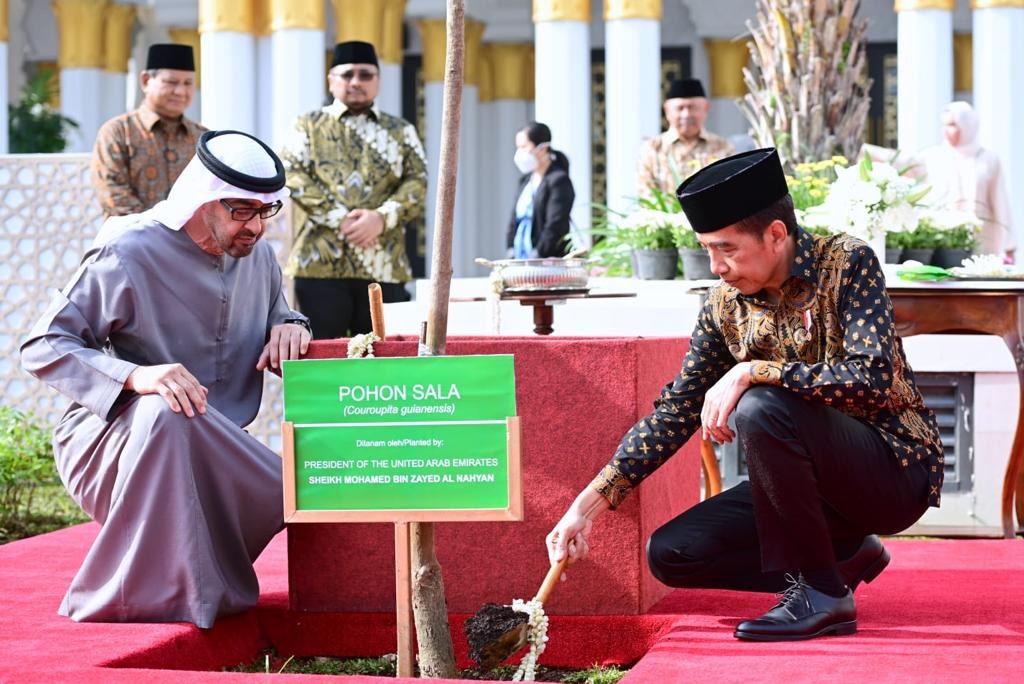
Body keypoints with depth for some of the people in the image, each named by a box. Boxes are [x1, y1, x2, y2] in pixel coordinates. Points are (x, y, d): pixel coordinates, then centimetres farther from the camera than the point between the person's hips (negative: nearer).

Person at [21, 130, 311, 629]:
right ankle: (137, 603, -28)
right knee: (166, 414, -39)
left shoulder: (258, 258, 6)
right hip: (109, 436, -6)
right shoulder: (129, 255, -14)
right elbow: (41, 348, -17)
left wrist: (288, 328, -2)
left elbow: (274, 315, 26)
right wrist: (136, 376, -35)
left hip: (208, 453, 6)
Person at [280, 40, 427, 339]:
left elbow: (417, 181, 5)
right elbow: (291, 176, -2)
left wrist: (381, 218, -13)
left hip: (384, 265, 2)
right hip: (321, 262, -2)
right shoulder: (309, 126, 11)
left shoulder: (401, 131, 16)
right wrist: (340, 218, -13)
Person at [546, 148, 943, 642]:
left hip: (895, 468, -7)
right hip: (817, 478, 7)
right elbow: (676, 410, 3)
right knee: (669, 554, -4)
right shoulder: (726, 304, 1)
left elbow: (871, 378, -29)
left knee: (760, 410, -32)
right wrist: (590, 504, -4)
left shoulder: (848, 264, -15)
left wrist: (752, 372, -29)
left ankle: (821, 593, -17)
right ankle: (845, 559, 9)